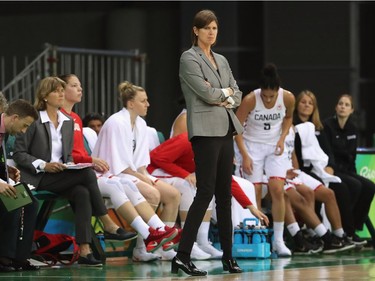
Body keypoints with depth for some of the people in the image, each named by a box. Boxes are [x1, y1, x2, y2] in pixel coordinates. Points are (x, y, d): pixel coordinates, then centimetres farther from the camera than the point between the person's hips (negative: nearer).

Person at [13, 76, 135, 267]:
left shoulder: (68, 122, 16)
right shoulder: (33, 121, -4)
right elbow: (18, 153, -6)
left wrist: (69, 164, 0)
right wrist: (43, 165, -17)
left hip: (62, 177, 6)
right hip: (39, 179, -6)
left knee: (82, 192, -29)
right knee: (87, 173, -26)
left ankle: (84, 250, -36)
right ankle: (108, 226, -19)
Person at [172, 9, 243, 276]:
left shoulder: (222, 60, 18)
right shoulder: (189, 59, -4)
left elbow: (237, 96, 13)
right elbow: (206, 93, -14)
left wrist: (221, 97, -6)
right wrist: (226, 92, 3)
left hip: (226, 129, 7)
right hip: (206, 130, -7)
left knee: (225, 194, 8)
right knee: (206, 192, -14)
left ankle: (228, 256, 13)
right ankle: (182, 256, -17)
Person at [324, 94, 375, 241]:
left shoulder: (353, 129, 11)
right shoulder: (327, 125, -8)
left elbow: (351, 154, 13)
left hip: (345, 170, 7)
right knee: (355, 185, -28)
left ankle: (354, 227, -10)